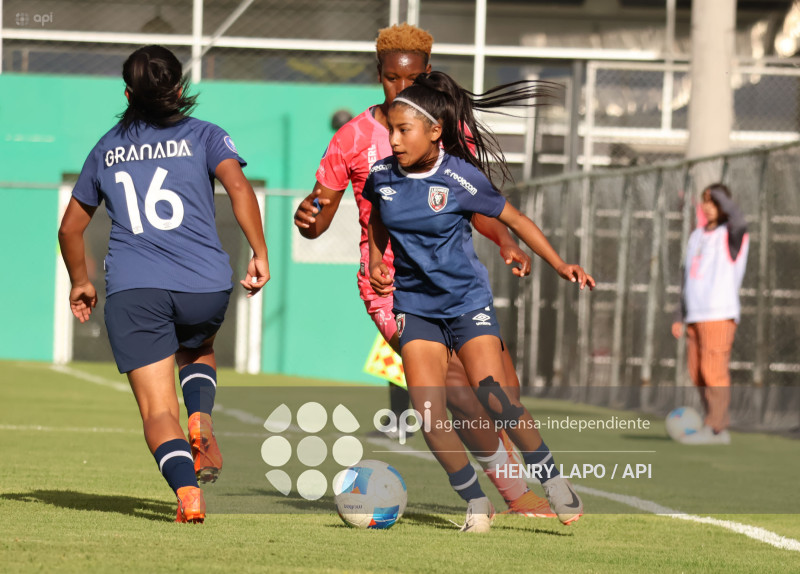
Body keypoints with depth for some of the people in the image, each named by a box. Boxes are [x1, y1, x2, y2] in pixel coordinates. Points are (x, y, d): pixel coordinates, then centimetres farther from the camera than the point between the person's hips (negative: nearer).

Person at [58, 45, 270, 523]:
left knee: (157, 407, -1)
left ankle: (187, 491, -27)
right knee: (197, 352, 32)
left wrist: (80, 282, 41)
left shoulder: (106, 150, 19)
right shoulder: (203, 136, 11)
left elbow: (71, 228, 26)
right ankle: (202, 418, 1)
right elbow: (238, 185, -9)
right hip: (205, 285, 0)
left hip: (132, 289, 0)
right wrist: (260, 253, -8)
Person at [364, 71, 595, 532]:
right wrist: (376, 258, 5)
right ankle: (477, 504, 2)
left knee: (495, 397, -17)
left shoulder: (461, 178, -14)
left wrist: (560, 265, -9)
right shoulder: (382, 176, -4)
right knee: (428, 410, -13)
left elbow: (514, 219, -3)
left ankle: (552, 479, 4)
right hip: (415, 304, 3)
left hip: (468, 298, -3)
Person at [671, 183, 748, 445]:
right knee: (698, 374, 6)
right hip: (695, 315, 8)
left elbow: (738, 220, -28)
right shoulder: (697, 237, 19)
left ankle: (714, 428, -10)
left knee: (714, 371, -11)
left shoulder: (731, 236, -2)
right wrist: (680, 316, 20)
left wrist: (719, 194, -14)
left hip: (719, 315, -8)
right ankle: (720, 429, 10)